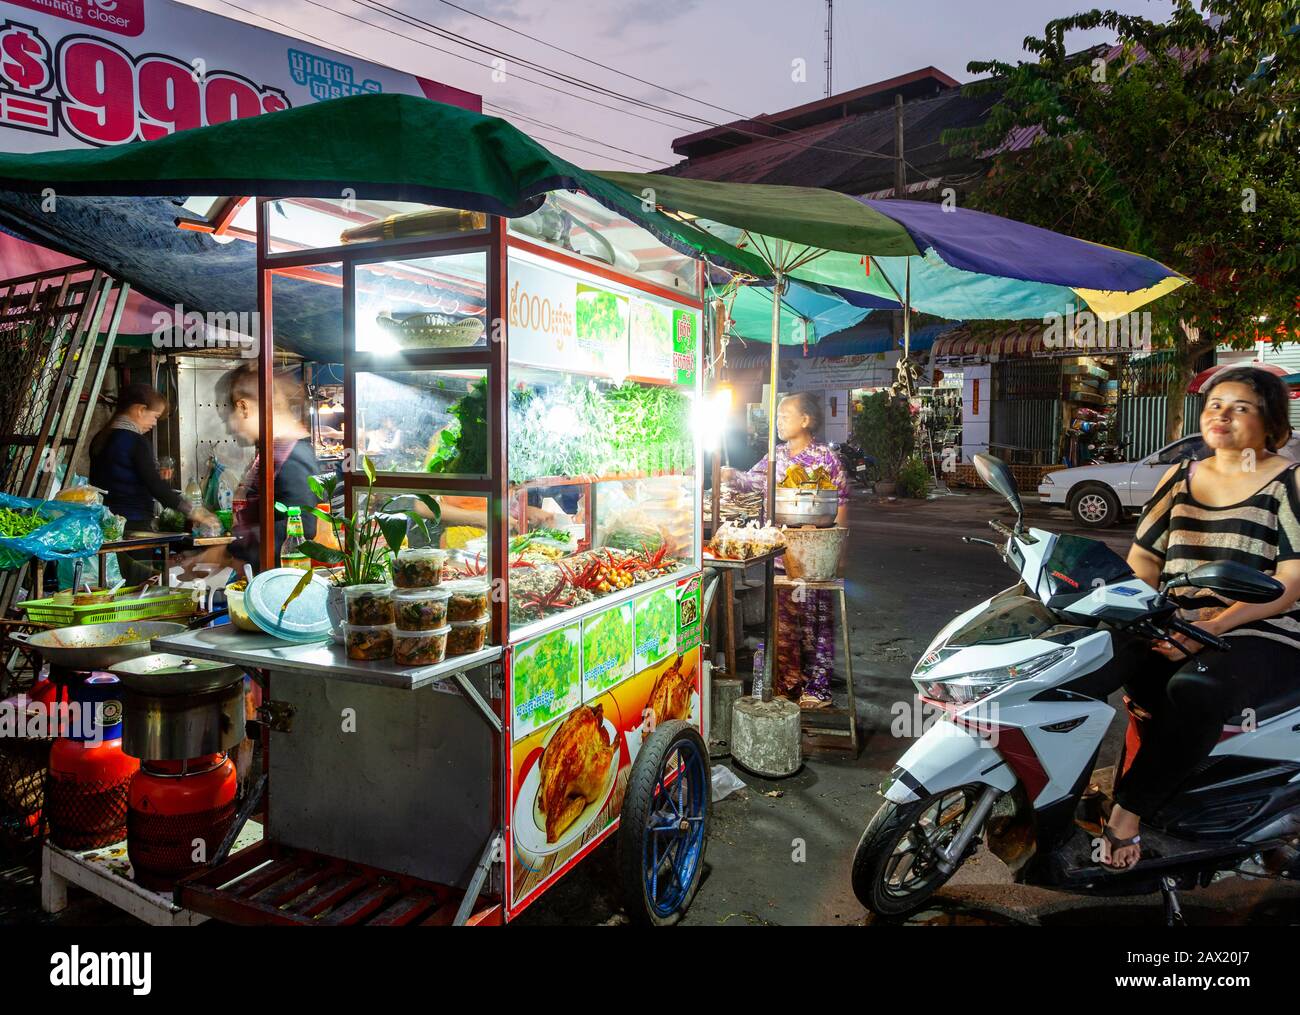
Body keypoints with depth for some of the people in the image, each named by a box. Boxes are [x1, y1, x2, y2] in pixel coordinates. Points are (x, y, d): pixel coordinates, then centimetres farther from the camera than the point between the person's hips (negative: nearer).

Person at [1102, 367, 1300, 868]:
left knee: (1195, 688, -37)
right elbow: (1143, 558, 14)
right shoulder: (1180, 477, 16)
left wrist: (1213, 626, -21)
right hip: (1172, 632, 5)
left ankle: (1127, 812, -26)